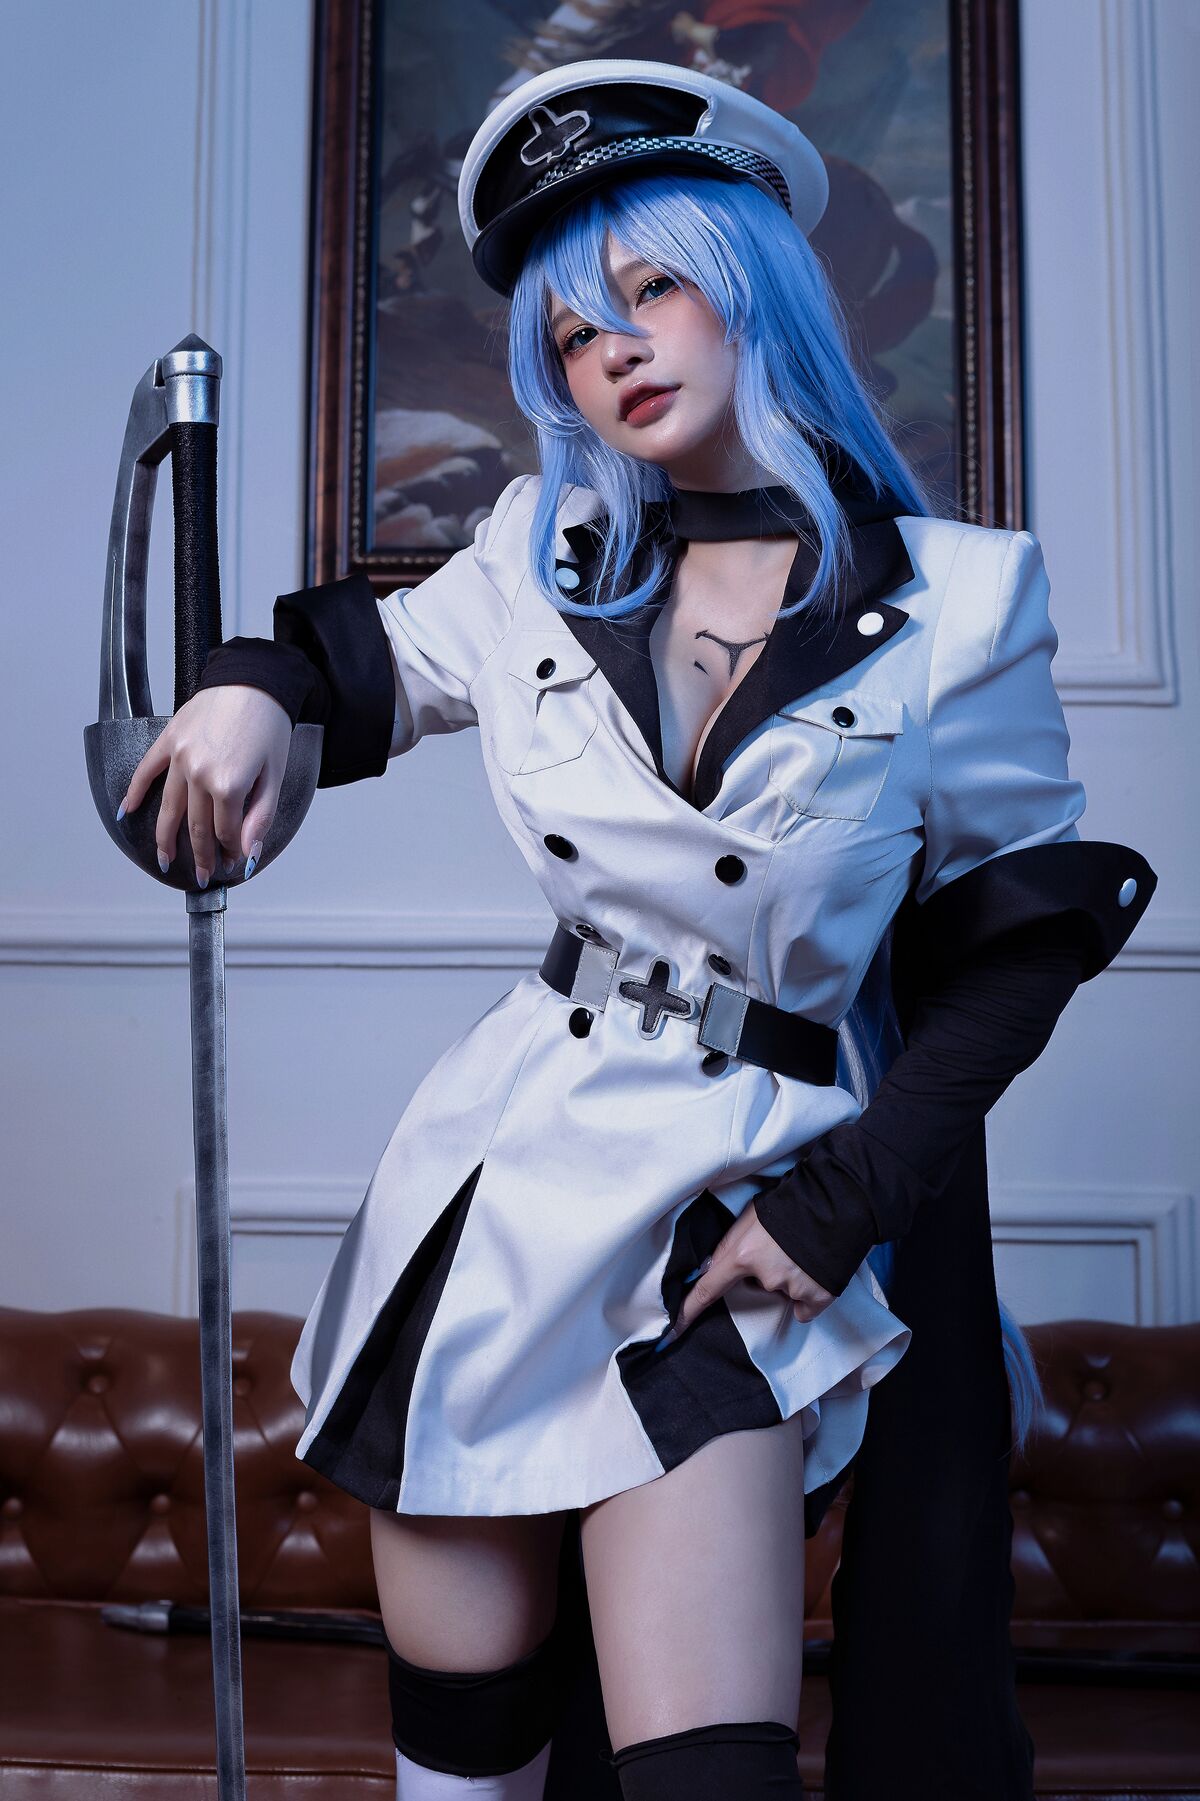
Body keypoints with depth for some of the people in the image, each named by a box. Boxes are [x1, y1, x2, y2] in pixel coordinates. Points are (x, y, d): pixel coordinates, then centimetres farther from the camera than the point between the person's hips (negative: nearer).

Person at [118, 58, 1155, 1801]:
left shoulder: (955, 604, -5)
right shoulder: (543, 562, 5)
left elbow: (1019, 938, 0)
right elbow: (376, 654, 23)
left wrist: (840, 1198, -5)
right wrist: (257, 686, 0)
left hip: (760, 1189, -3)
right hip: (523, 1166, 4)